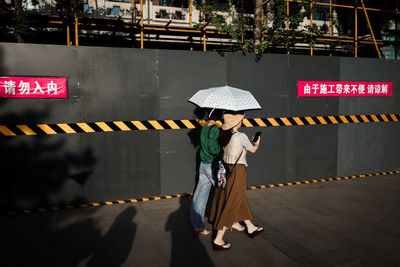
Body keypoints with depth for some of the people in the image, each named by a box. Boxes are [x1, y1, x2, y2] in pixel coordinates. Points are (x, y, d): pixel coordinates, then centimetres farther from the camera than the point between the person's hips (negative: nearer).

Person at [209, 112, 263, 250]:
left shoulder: (224, 135, 3)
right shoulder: (241, 136, -17)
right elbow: (253, 150, 0)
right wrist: (257, 143, 20)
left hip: (226, 169, 8)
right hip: (237, 172, -8)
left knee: (241, 200, 23)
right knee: (230, 205, 1)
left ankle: (250, 228, 43)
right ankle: (218, 240, 8)